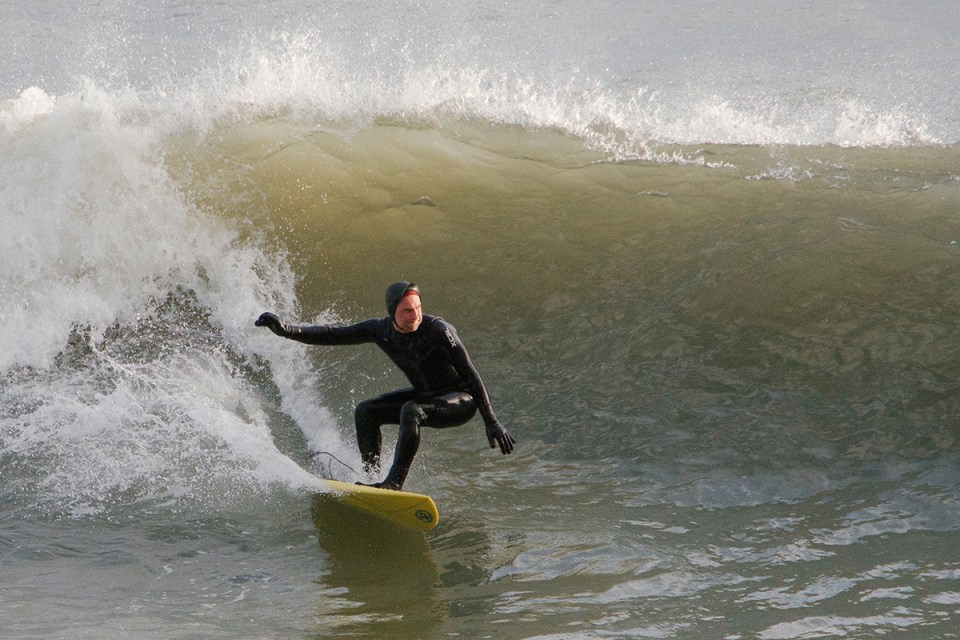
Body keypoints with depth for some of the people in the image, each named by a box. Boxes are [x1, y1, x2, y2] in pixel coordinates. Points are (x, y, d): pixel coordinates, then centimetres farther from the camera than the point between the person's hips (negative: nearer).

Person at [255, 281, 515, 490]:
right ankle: (372, 476, 1)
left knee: (411, 412, -33)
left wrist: (492, 423, -27)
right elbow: (333, 335, -4)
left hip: (462, 400, -7)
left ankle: (394, 483, -31)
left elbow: (471, 376, -24)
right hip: (426, 395, 7)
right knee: (365, 412, -1)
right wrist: (287, 331, -14)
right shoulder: (381, 330, -10)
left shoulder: (438, 331, -27)